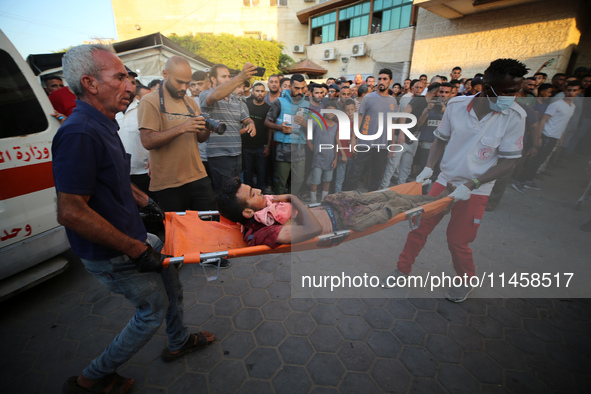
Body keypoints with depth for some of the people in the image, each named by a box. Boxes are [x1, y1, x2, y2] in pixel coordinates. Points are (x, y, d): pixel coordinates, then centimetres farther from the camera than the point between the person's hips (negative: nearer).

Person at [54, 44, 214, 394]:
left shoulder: (102, 125, 7)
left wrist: (146, 202, 15)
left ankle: (179, 342, 47)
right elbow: (71, 212, -30)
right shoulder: (80, 133, -27)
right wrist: (136, 250, -25)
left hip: (134, 236, 10)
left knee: (170, 275, 23)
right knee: (154, 310, 9)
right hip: (112, 255, -9)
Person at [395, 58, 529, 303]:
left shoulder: (514, 116, -12)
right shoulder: (456, 105, -8)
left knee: (457, 240, 2)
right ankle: (402, 269, 26)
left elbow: (508, 162, -9)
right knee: (419, 227, 5)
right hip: (445, 181, 2)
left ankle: (466, 281, 33)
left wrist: (471, 185, -19)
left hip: (476, 190, -2)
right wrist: (428, 168, -7)